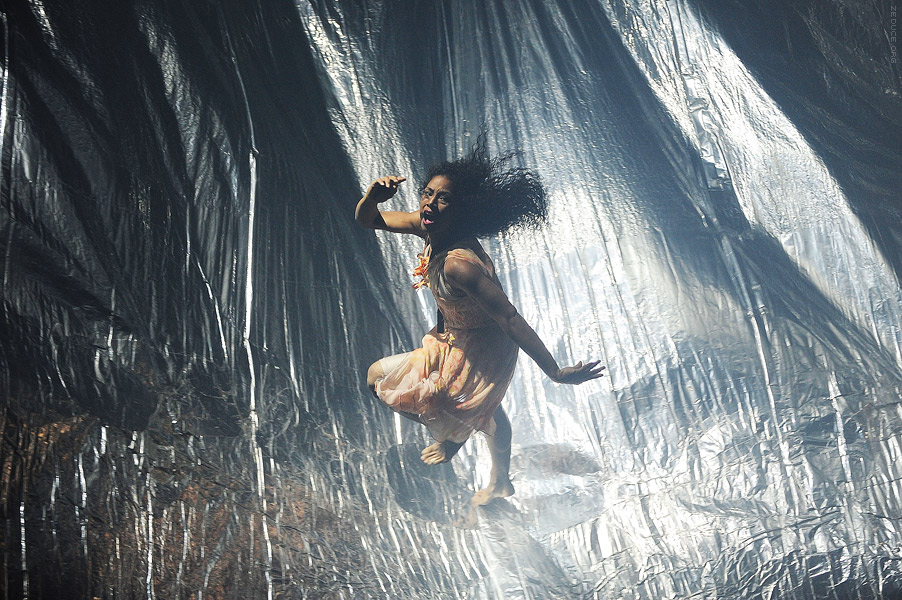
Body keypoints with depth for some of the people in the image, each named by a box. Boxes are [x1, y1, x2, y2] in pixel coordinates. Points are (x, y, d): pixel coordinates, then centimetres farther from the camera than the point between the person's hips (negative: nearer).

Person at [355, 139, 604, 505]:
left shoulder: (458, 263, -39)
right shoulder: (427, 227, -14)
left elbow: (510, 318, -38)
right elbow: (366, 220, -2)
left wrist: (555, 372, -37)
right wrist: (372, 196, -26)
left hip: (475, 355, -8)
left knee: (377, 376, 7)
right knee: (486, 408, 33)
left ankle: (449, 435, 30)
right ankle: (500, 482, 62)